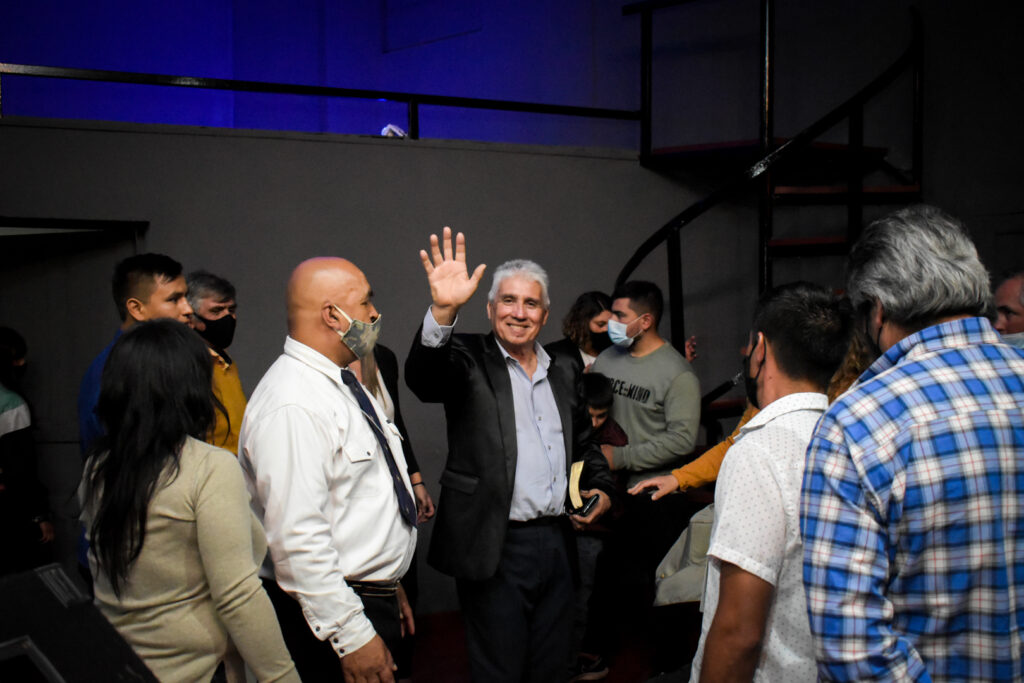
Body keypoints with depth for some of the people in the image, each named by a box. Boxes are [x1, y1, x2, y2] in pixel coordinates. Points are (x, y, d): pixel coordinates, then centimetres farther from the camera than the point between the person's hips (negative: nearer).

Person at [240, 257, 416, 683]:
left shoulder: (342, 384, 10)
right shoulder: (293, 407, -23)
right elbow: (297, 538, -27)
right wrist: (351, 636, -24)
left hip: (373, 596, 9)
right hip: (328, 615, -9)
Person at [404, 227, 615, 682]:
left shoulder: (562, 371, 13)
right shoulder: (469, 360, -6)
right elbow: (422, 378, -28)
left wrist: (601, 488, 7)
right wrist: (442, 311, -43)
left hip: (555, 542, 6)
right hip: (496, 547, -6)